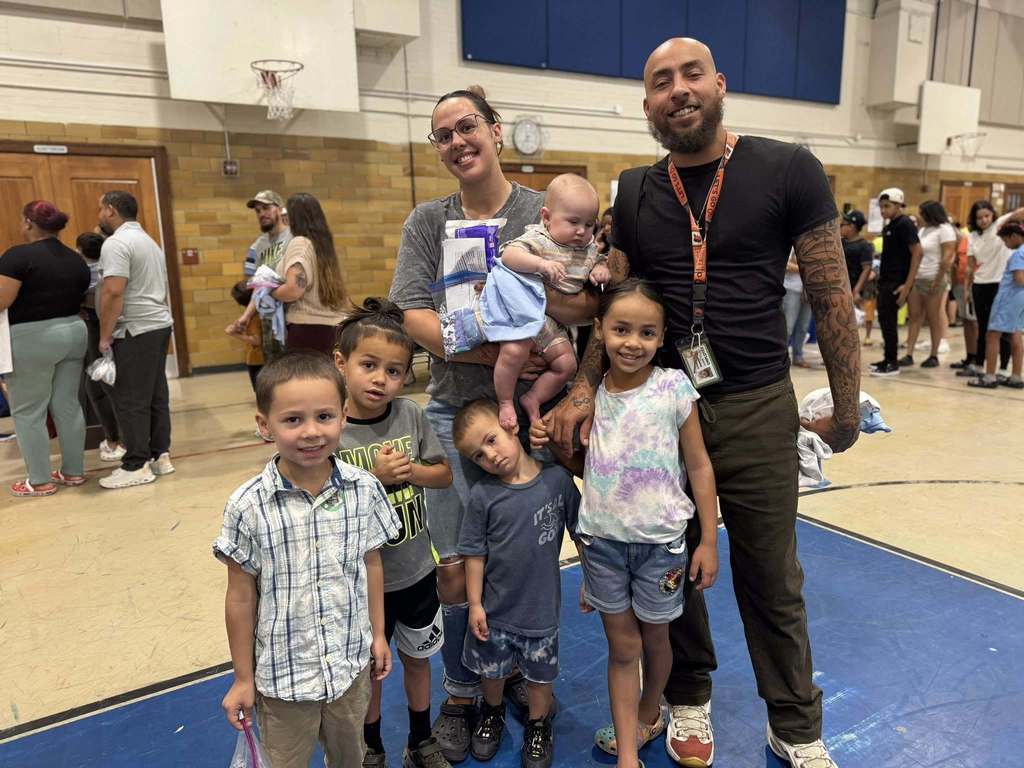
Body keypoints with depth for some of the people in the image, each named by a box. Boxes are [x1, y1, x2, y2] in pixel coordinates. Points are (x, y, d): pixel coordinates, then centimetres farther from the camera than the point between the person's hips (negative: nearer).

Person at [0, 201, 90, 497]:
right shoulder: (76, 260, 7)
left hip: (32, 340, -6)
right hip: (73, 333, 7)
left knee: (28, 412, 4)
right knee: (68, 406, 12)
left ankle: (40, 481, 9)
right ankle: (73, 471, 19)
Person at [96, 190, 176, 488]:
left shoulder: (117, 243, -13)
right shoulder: (148, 241, 19)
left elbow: (113, 292, -21)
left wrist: (104, 336, -15)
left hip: (136, 331, -9)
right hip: (160, 324, 10)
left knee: (131, 399, -3)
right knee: (156, 395, 11)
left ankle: (136, 466, 2)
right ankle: (160, 455, 17)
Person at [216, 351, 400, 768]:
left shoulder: (365, 489, -14)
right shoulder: (248, 506, -21)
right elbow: (241, 597, -10)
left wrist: (378, 634, 8)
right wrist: (243, 679, -2)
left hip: (351, 664, 2)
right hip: (282, 675, -2)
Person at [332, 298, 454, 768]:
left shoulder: (410, 415, -10)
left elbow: (445, 474, -1)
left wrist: (411, 470, -20)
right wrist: (373, 477, -27)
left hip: (417, 570, 3)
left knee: (417, 658, 23)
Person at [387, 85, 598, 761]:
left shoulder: (544, 212, 1)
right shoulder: (428, 222, 4)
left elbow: (589, 307, -7)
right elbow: (416, 318, -8)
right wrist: (500, 354, -20)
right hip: (456, 412, 1)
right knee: (457, 569, 4)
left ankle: (523, 669, 39)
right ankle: (462, 694, 28)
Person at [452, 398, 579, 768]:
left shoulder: (557, 478, -14)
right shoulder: (483, 495, -16)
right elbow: (475, 553, -8)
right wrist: (475, 603, -6)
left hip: (541, 606, 0)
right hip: (495, 607, 0)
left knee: (539, 674, 20)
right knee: (491, 669, 22)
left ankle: (538, 723, 48)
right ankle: (492, 713, 53)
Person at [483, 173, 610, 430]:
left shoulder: (588, 248, 11)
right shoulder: (538, 238, -9)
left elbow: (597, 263, 27)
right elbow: (509, 255, -22)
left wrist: (600, 271, 2)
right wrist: (540, 264, -37)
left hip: (551, 322, 7)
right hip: (523, 310, -7)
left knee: (567, 364, 1)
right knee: (514, 351, -28)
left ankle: (532, 399, 18)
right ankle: (506, 403, -6)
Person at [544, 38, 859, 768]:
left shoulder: (788, 171, -5)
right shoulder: (633, 194, 4)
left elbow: (832, 298, -2)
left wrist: (847, 405, -1)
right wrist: (585, 388, -8)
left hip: (757, 406, -2)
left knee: (770, 577, 10)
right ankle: (689, 700, 38)